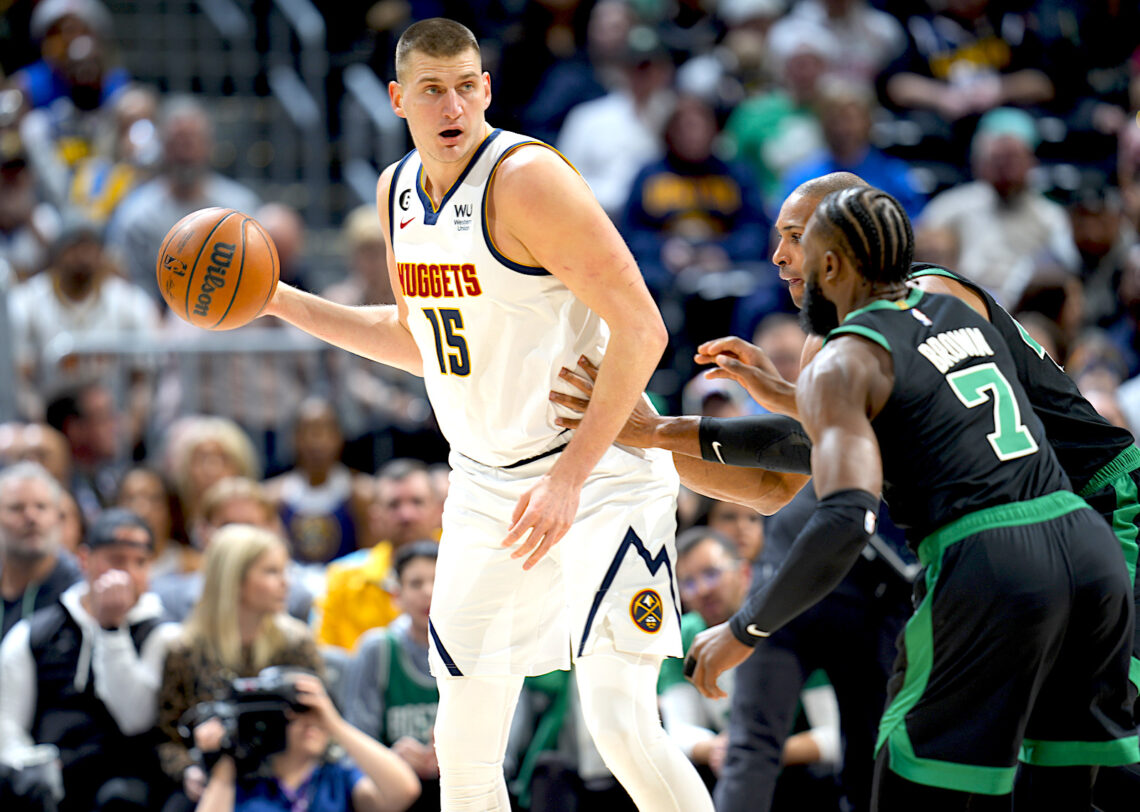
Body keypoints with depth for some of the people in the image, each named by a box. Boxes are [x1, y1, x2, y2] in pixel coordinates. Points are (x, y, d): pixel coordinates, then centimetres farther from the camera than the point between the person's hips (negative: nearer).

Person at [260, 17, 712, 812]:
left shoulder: (526, 178, -18)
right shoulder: (396, 191, 6)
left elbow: (641, 329, -22)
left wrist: (570, 477, -25)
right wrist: (283, 302, 16)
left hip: (600, 470, -7)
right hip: (485, 485, 7)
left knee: (622, 726, -19)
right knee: (464, 744, 6)